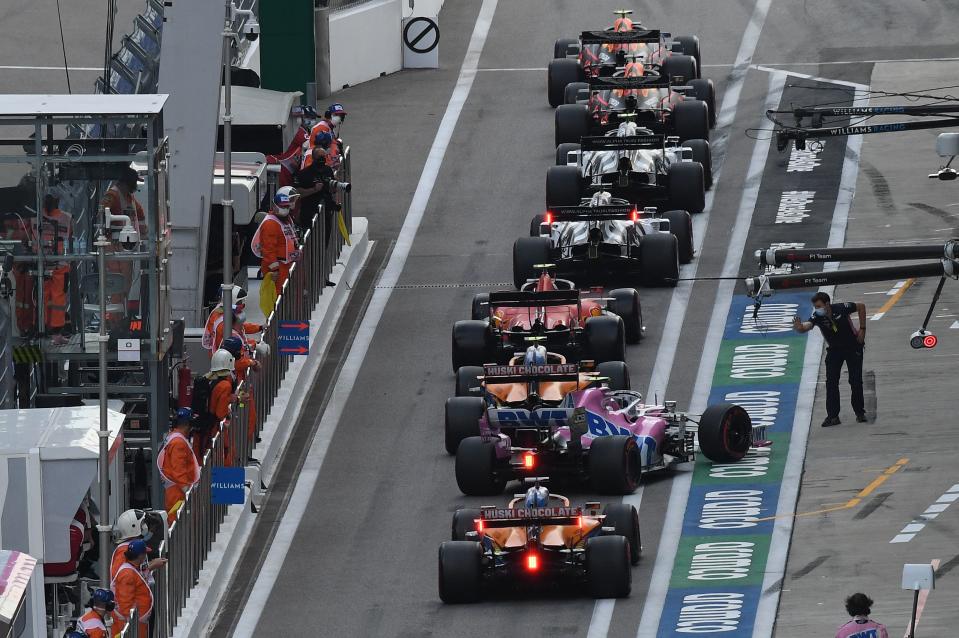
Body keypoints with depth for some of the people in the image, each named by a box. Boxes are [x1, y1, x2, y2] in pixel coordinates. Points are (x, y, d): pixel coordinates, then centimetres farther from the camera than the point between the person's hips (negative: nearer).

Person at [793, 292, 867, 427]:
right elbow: (808, 325, -41)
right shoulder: (817, 317, -20)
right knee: (831, 382, -8)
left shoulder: (841, 309, -24)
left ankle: (860, 413, 17)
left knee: (856, 381, 1)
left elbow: (861, 307, -7)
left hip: (853, 346, -2)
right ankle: (833, 416, -3)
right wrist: (800, 328, -65)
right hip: (834, 350, 2)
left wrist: (862, 329, -9)